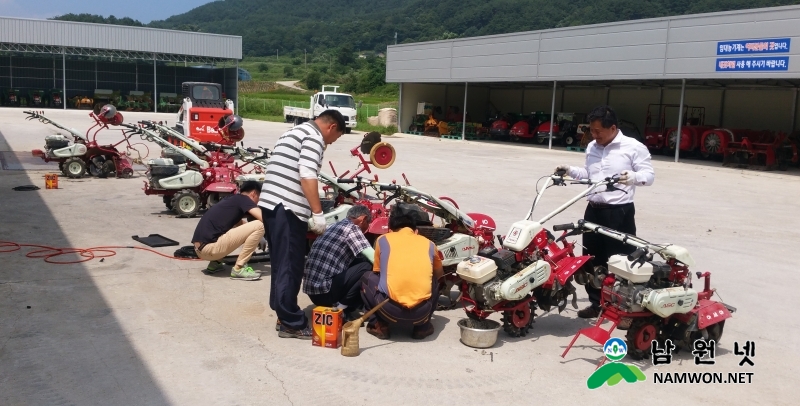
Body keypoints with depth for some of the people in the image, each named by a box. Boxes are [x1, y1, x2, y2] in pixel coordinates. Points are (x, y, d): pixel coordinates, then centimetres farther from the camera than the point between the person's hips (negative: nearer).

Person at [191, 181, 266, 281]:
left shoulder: (231, 200, 24)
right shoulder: (243, 199, 0)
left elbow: (240, 223, 39)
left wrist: (257, 238, 33)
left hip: (201, 248, 9)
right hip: (210, 247, -9)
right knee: (258, 226, -9)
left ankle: (215, 264, 19)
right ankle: (239, 269, -5)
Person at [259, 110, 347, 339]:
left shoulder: (296, 132, 26)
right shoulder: (314, 137, -5)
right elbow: (307, 175, -17)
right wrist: (317, 213, -17)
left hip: (271, 203, 10)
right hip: (287, 208, -10)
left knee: (281, 264, 16)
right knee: (291, 266, -4)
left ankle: (283, 315, 24)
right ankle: (291, 324, 2)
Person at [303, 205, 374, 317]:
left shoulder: (336, 226, 19)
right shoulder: (351, 228, -7)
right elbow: (375, 259, -11)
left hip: (311, 289, 9)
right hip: (324, 291, -9)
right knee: (368, 267, -6)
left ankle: (338, 307, 9)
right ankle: (341, 307, -3)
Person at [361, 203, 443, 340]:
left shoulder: (382, 239, 13)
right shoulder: (428, 243, 18)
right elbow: (438, 274, 37)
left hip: (390, 310, -1)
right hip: (421, 312, 2)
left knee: (367, 278, 27)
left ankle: (379, 325, 16)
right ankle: (423, 326, 21)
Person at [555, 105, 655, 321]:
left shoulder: (634, 147, -7)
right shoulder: (591, 147, 13)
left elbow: (649, 174, -9)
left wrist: (633, 177, -29)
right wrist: (570, 170, 10)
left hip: (620, 212, -7)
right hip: (593, 210, 7)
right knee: (593, 260, 12)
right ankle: (596, 303, 24)